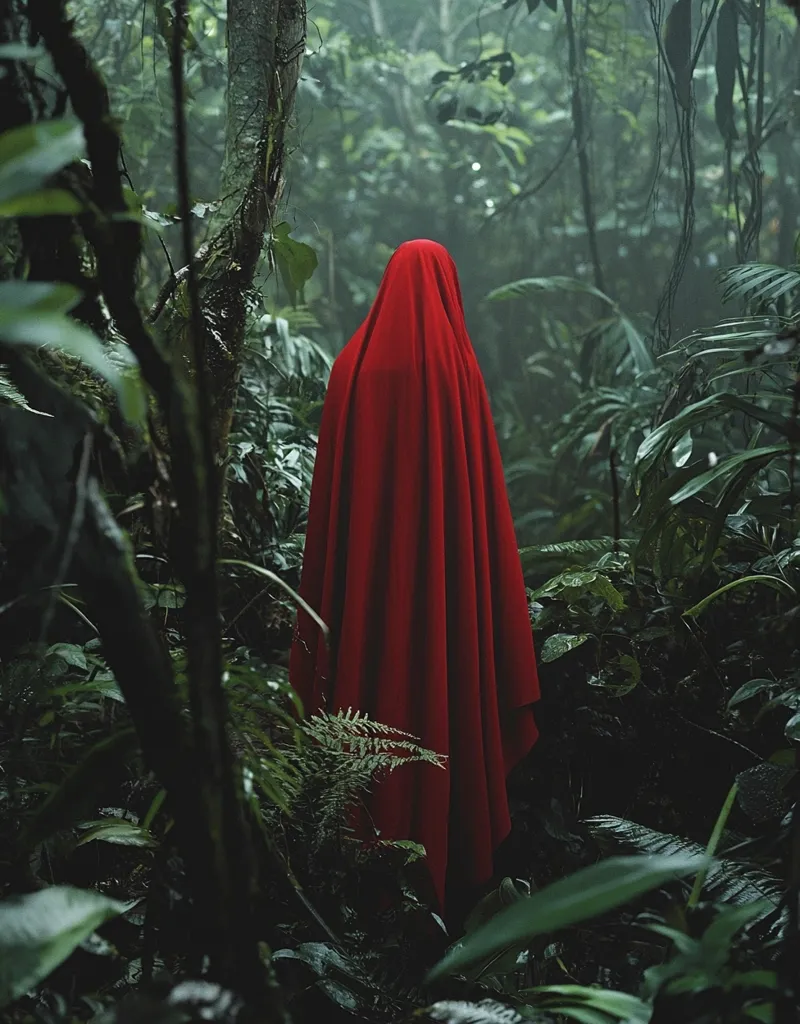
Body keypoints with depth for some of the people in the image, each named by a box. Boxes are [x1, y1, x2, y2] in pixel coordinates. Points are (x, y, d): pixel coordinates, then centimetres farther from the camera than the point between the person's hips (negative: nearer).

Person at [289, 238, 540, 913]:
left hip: (367, 562, 2)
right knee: (444, 686, 6)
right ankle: (450, 851, 16)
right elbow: (482, 488, -5)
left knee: (371, 671, 10)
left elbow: (331, 486, 1)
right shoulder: (458, 369, -5)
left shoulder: (354, 364, 0)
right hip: (446, 562, -2)